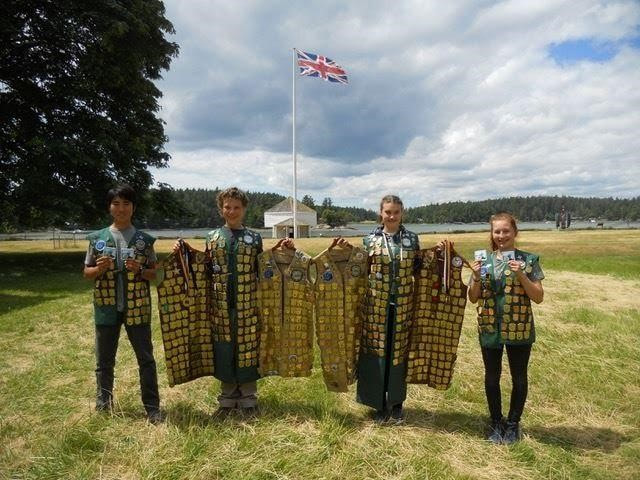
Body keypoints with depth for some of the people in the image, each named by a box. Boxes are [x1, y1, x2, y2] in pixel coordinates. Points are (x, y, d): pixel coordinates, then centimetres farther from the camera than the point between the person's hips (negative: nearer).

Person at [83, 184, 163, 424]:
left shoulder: (144, 239, 1)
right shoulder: (97, 238, 4)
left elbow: (154, 272, 4)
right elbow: (87, 272, 9)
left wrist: (140, 270, -16)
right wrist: (99, 269, -13)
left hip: (137, 307, -1)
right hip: (106, 307, 2)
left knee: (146, 359, 4)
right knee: (104, 360, 13)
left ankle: (152, 408, 15)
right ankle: (103, 405, 32)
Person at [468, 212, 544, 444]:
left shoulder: (528, 260, -4)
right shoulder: (483, 259, 1)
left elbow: (538, 297, -6)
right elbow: (473, 298, 4)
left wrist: (521, 275, -19)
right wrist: (476, 278, -14)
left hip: (519, 329, -1)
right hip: (490, 329, 2)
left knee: (519, 377, 11)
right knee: (492, 377, 12)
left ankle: (513, 423, 31)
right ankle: (496, 422, 31)